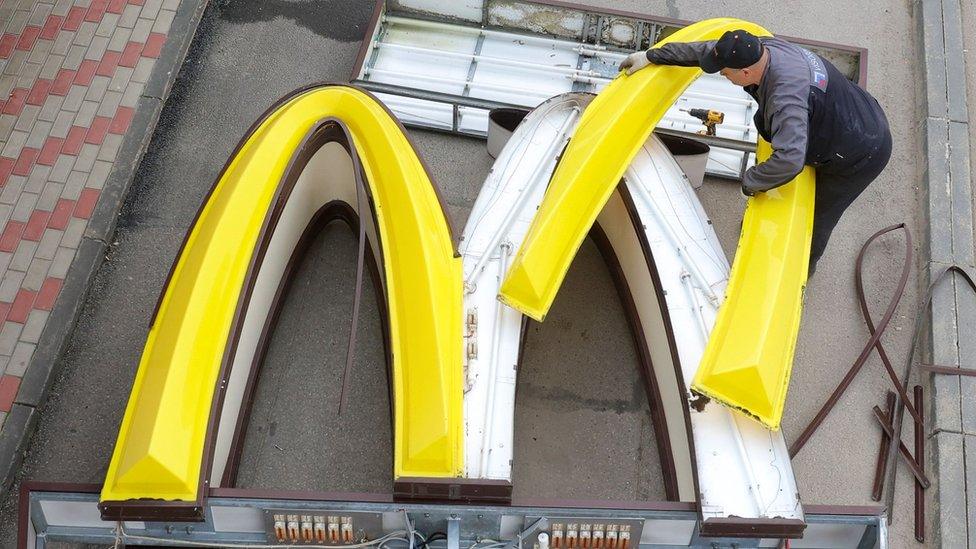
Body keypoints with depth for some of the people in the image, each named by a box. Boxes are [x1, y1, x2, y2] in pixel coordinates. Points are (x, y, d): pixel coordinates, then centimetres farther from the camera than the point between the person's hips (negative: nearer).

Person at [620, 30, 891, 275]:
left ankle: (805, 266, 44)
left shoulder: (785, 97, -43)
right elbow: (704, 49, -2)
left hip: (861, 156, -7)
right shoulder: (762, 46, -15)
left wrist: (751, 181, -33)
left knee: (818, 215, 16)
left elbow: (788, 160, -51)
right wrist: (652, 56, 3)